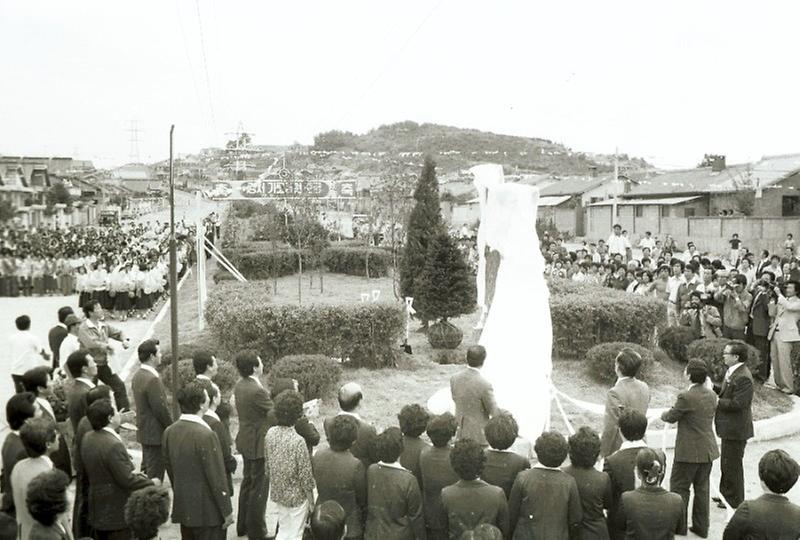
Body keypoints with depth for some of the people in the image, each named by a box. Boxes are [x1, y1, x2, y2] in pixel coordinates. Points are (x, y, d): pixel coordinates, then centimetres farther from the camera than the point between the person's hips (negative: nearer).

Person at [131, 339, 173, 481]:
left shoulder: (138, 375, 6)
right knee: (155, 474, 0)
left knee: (146, 468, 20)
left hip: (144, 431, 10)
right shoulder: (153, 379, -25)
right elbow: (161, 409, -23)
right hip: (155, 433, -10)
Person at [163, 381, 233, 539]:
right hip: (208, 512, -7)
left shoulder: (169, 432, -1)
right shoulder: (206, 435, -23)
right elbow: (217, 478, -19)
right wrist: (227, 511, -10)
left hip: (183, 508, 7)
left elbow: (169, 469, 10)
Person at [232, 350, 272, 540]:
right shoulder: (257, 391, -27)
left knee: (248, 482, 21)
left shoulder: (239, 385, 2)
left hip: (246, 441, 9)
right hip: (259, 444, -9)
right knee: (259, 488, 4)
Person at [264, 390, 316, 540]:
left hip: (277, 492, 6)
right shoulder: (298, 441, -27)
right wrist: (311, 499, -5)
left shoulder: (271, 433, -8)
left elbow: (267, 464, 4)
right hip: (296, 495, -6)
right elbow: (305, 474, -19)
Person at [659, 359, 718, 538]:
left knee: (679, 487, 6)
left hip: (689, 451, -7)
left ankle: (679, 526, 13)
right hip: (708, 449, 7)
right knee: (702, 488, 16)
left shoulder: (686, 397, -21)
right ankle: (701, 527, 23)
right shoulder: (711, 395, 1)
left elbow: (671, 417, -8)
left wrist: (663, 414, 13)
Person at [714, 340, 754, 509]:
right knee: (726, 463, 22)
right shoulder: (732, 372, 8)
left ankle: (734, 501, 16)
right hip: (730, 427, 10)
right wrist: (714, 387, 1)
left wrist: (717, 402, -21)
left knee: (732, 465, 2)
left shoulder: (743, 377, -24)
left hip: (735, 429, -10)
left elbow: (738, 403, -27)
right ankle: (726, 494, 37)